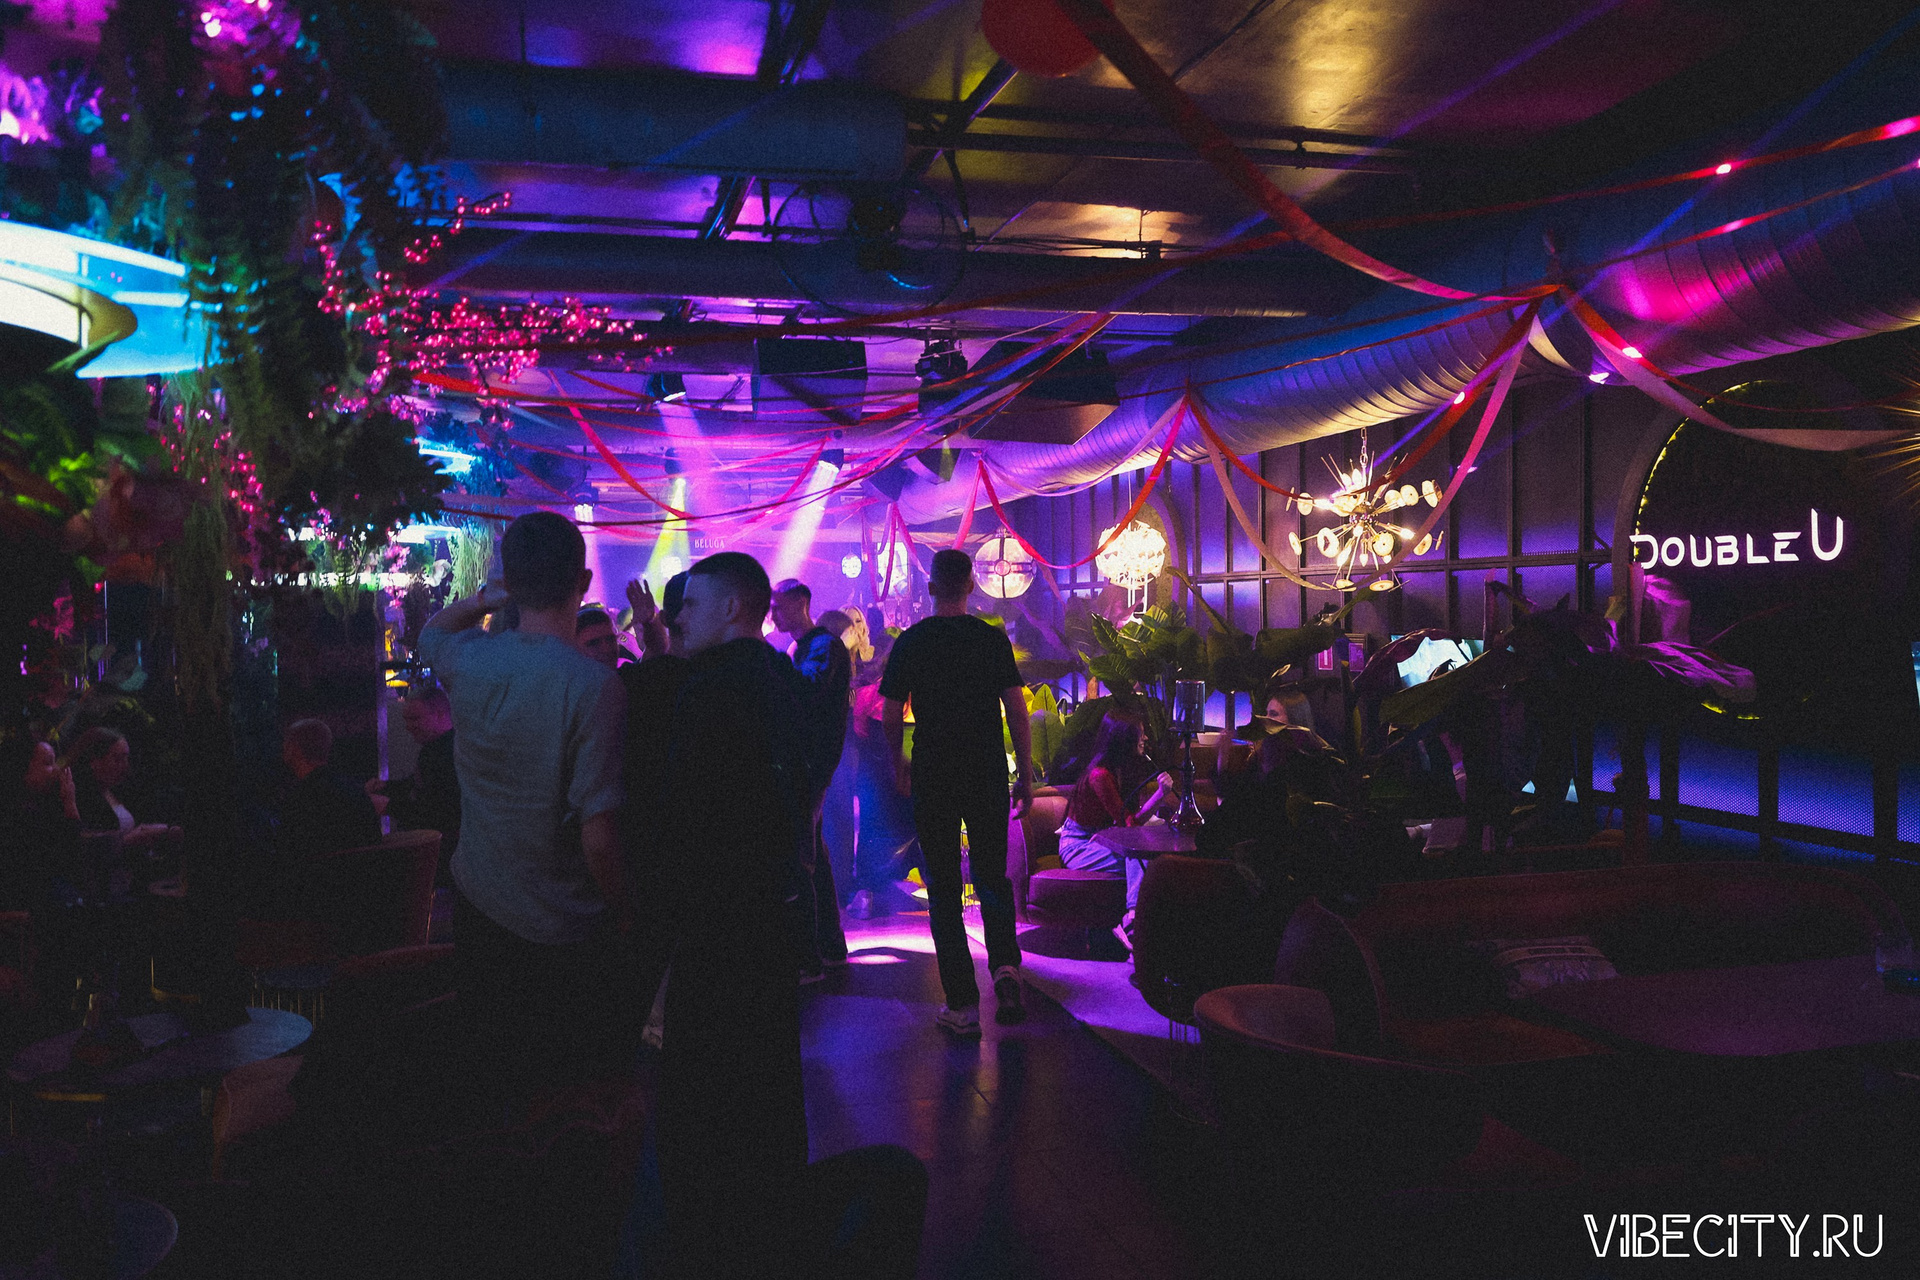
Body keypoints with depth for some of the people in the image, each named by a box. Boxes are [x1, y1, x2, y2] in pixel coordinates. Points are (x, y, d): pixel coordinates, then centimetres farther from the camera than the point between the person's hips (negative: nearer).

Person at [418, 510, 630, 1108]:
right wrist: (623, 910, -7)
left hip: (478, 909, 5)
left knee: (493, 1087, 22)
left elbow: (432, 628, 21)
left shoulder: (470, 659, -8)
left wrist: (489, 596, 7)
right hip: (565, 934, -5)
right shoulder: (594, 686, -24)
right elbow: (598, 838, -23)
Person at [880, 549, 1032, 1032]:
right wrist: (1025, 776, 4)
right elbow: (1017, 712, -3)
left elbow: (892, 716, 1)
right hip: (989, 775, 1)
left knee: (943, 887, 6)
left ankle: (962, 1004, 7)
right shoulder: (993, 639, -1)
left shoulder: (910, 642, -2)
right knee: (992, 875, 16)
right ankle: (1004, 964, -7)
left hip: (932, 778, -1)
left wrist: (899, 763, 18)